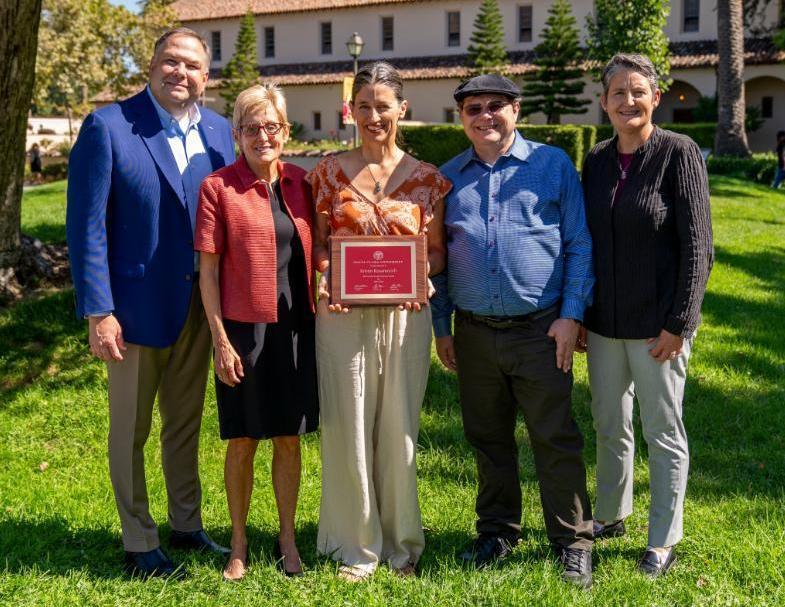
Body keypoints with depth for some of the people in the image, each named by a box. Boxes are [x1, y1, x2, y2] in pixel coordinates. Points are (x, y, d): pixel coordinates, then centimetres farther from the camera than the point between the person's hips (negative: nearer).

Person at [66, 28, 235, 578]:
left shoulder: (219, 132, 3)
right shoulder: (108, 127, -11)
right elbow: (87, 225, -12)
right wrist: (97, 311, -16)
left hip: (198, 304, 5)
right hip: (136, 305, -4)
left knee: (186, 424, 19)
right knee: (131, 433, 10)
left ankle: (187, 526, 35)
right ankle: (139, 543, 25)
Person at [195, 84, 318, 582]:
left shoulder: (301, 183, 5)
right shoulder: (218, 187, -6)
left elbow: (315, 253, 11)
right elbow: (208, 270, -6)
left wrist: (319, 317, 4)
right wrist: (220, 340, -9)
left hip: (296, 327, 3)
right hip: (244, 328, -3)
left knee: (289, 438, 11)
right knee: (242, 441, 7)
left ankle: (287, 538, 26)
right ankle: (239, 545, 23)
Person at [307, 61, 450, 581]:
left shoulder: (427, 178, 4)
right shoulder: (330, 171, 4)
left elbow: (437, 252, 9)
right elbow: (317, 244, 6)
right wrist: (325, 279, -14)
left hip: (404, 316, 0)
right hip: (343, 316, 0)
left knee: (399, 430, 8)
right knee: (347, 427, 4)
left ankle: (401, 542, 25)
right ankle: (357, 546, 20)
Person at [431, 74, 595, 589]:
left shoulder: (553, 165, 1)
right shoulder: (447, 177, 10)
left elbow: (580, 245, 1)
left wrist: (572, 315, -7)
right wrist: (441, 326, 9)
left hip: (540, 330, -3)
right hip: (474, 333, 3)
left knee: (556, 439, 0)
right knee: (488, 439, 13)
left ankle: (573, 541, 13)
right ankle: (498, 531, 28)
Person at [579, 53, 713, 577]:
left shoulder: (679, 153, -9)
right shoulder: (597, 160, 7)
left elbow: (697, 246, -12)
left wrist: (679, 323, -15)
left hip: (656, 323, -5)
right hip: (604, 320, 5)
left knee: (663, 430, 6)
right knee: (609, 425, 17)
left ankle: (663, 541, 20)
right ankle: (611, 516, 35)